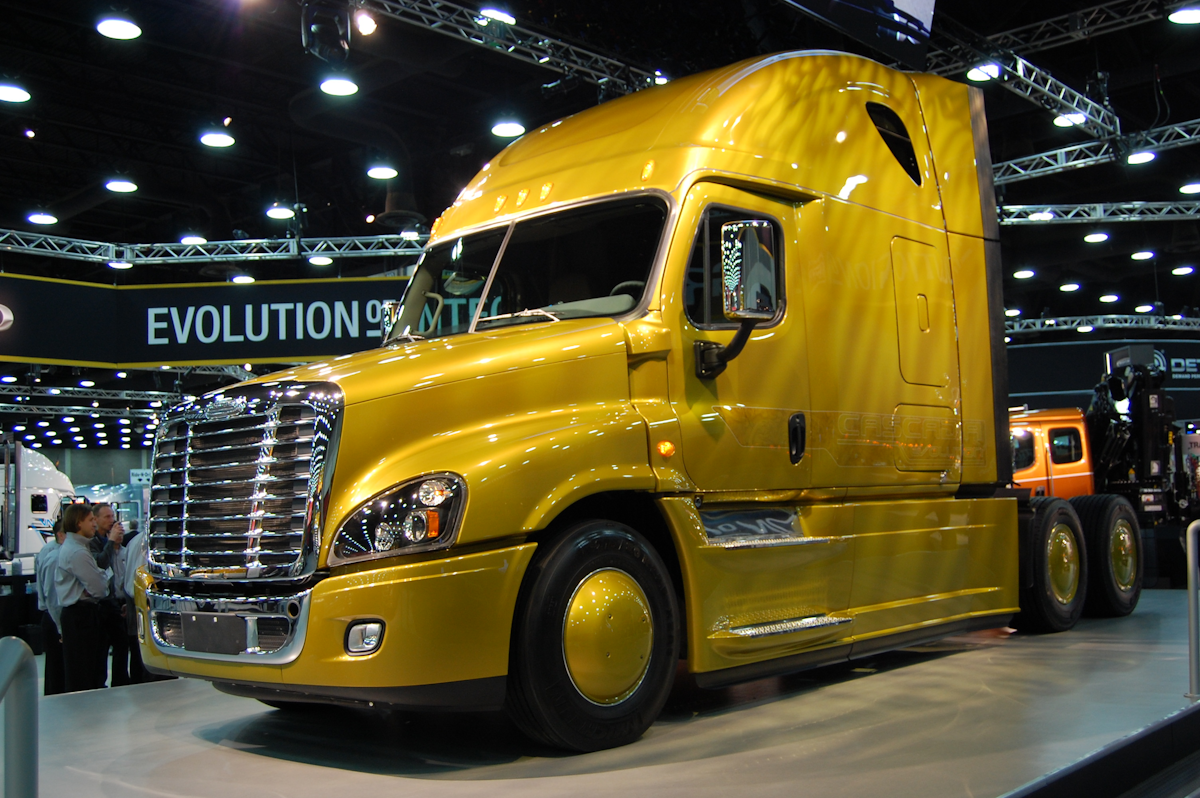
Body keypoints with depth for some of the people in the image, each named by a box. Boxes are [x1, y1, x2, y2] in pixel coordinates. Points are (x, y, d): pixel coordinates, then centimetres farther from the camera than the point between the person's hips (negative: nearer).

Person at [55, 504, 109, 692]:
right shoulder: (77, 552, -20)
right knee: (82, 677, -4)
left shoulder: (68, 547, 14)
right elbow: (99, 589, -20)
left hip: (74, 612, 10)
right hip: (82, 615, -10)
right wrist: (104, 576, 0)